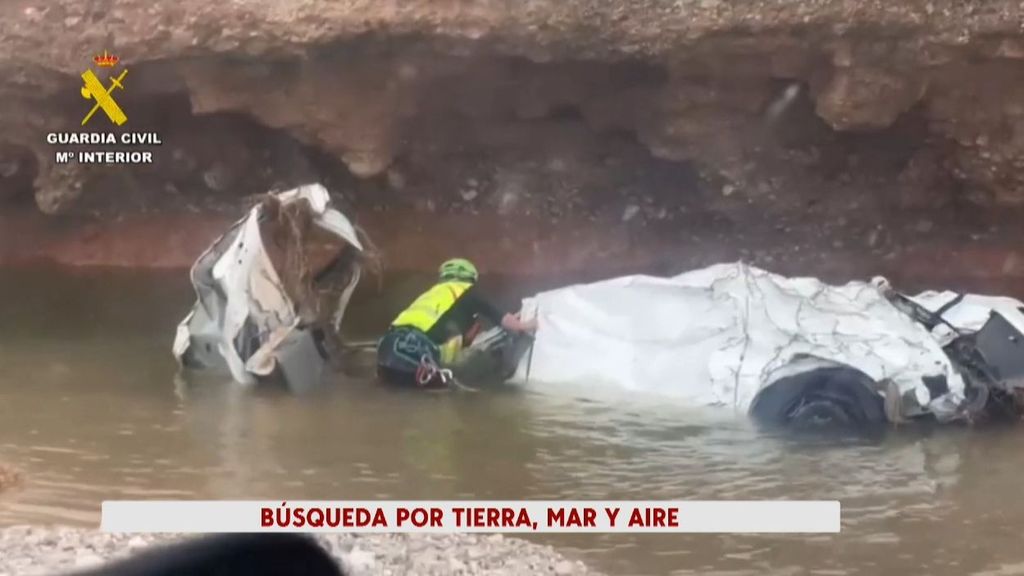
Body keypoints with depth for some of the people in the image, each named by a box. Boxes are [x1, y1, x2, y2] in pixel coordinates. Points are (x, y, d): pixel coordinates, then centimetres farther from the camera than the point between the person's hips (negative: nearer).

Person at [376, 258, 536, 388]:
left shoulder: (433, 293, 35)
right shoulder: (468, 291, 18)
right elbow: (502, 320, 20)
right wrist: (525, 326, 38)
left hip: (391, 343, 7)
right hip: (415, 349, -7)